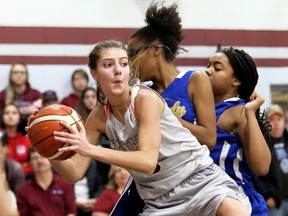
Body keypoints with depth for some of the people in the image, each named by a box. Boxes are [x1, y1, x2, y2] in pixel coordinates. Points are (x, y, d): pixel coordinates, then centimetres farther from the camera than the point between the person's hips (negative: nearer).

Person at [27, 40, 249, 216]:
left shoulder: (145, 98, -18)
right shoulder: (99, 117, 0)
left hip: (200, 178, -5)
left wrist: (92, 150, -37)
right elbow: (75, 173, 2)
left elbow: (148, 161, -28)